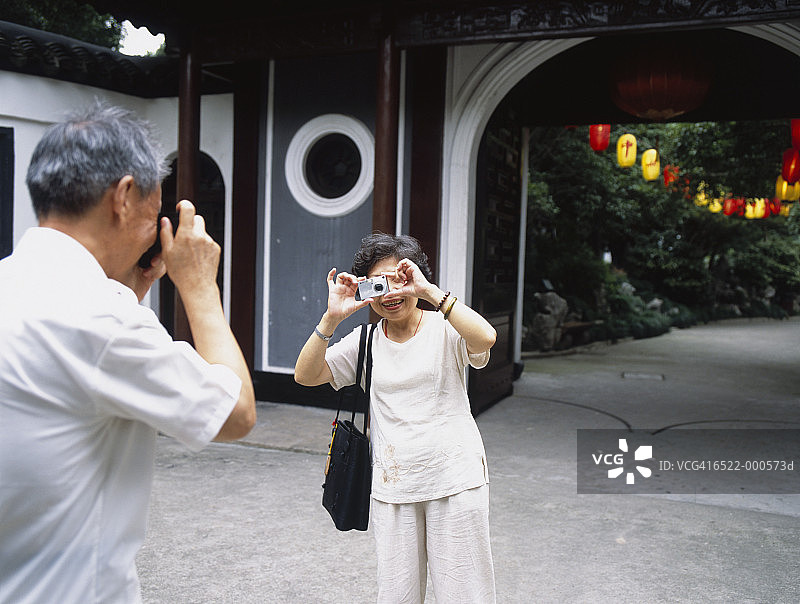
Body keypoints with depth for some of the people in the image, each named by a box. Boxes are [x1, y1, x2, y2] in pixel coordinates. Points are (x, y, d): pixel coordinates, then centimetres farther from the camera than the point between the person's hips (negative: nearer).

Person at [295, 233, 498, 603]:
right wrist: (331, 319, -15)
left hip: (455, 478, -2)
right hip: (392, 486, 3)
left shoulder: (445, 329, -4)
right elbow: (305, 375, -3)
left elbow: (485, 338, -26)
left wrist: (429, 291, -25)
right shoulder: (364, 341, 6)